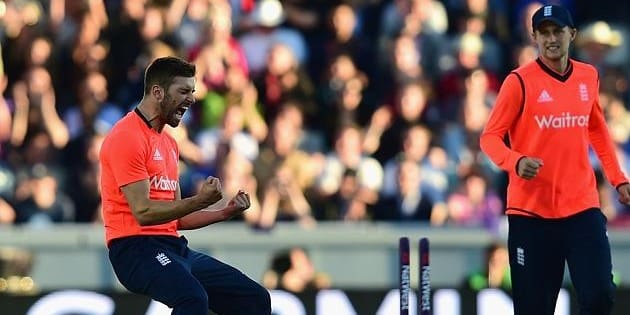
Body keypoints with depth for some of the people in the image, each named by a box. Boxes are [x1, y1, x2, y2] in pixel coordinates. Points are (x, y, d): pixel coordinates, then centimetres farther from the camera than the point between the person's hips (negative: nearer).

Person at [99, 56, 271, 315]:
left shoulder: (168, 143, 20)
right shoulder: (127, 137, -9)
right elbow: (143, 212, -17)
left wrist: (223, 212, 8)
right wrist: (199, 201, -22)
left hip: (173, 246, 9)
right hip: (137, 248, -9)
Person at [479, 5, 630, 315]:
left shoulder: (588, 76, 8)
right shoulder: (520, 81, -6)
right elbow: (490, 137, -7)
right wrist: (516, 162, -27)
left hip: (582, 206, 3)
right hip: (531, 210, -3)